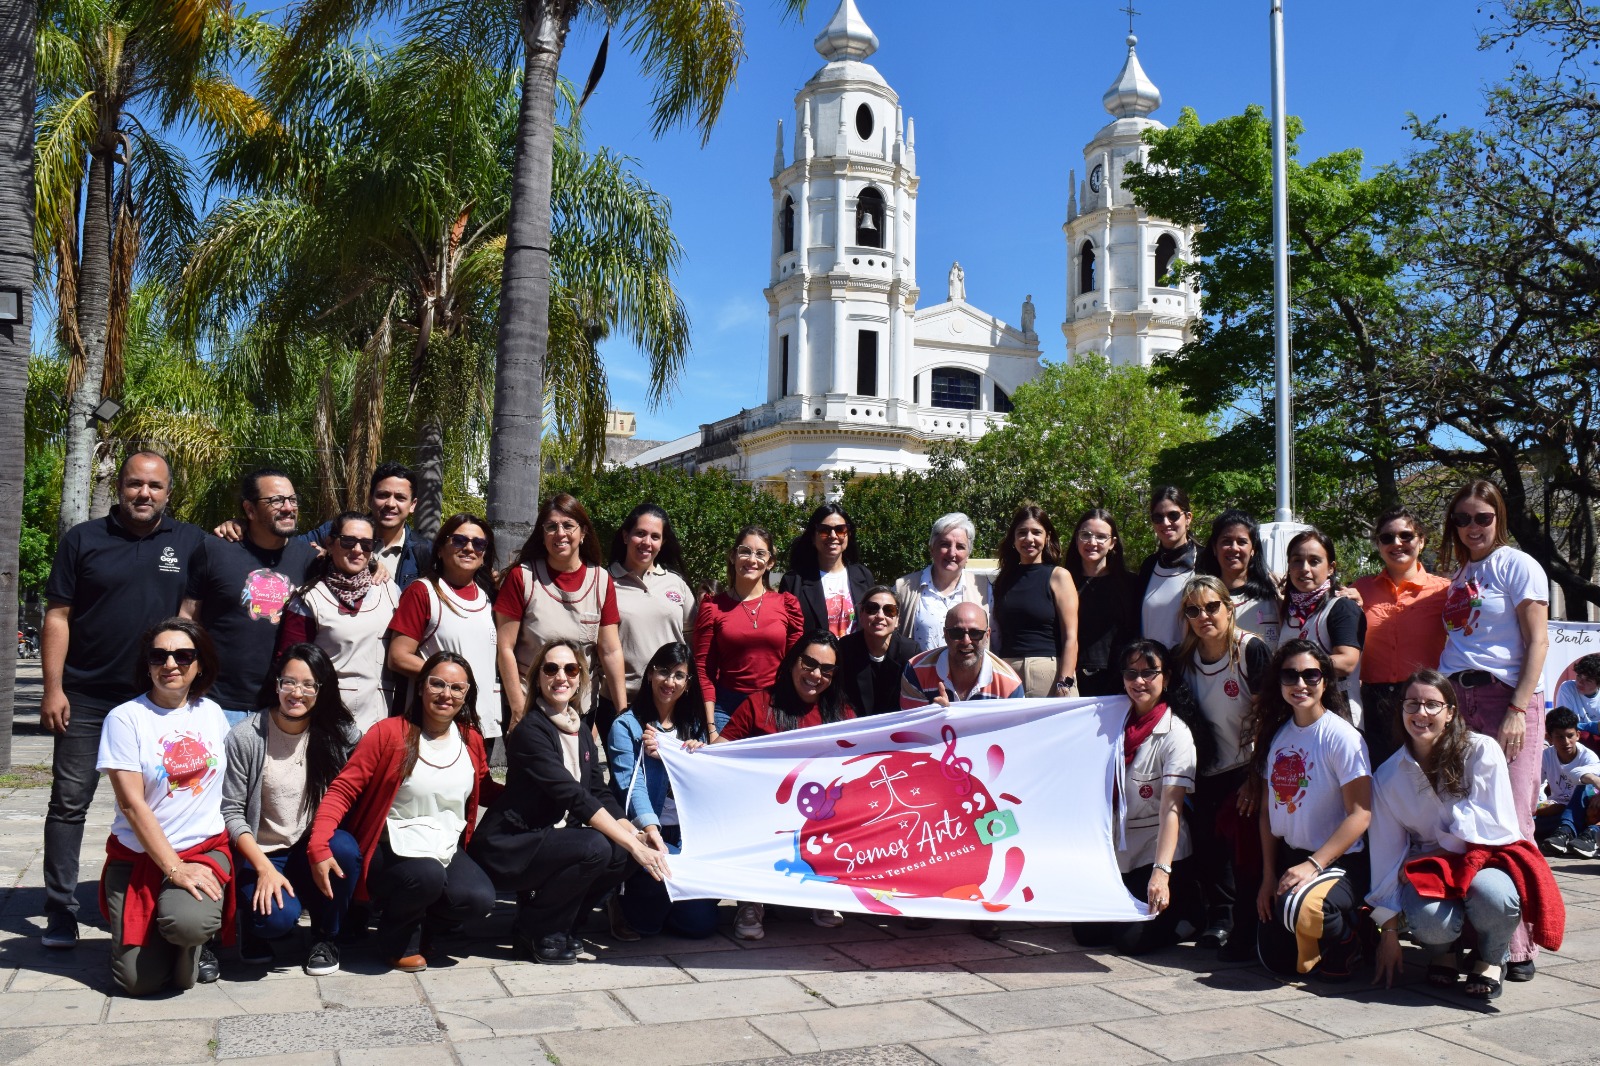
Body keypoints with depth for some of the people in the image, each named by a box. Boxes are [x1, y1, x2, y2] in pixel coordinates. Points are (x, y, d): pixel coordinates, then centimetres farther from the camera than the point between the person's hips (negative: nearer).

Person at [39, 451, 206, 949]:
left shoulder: (190, 542, 3)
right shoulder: (83, 539, 1)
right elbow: (58, 616, -1)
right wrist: (53, 689, -6)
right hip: (84, 696, -1)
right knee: (69, 801, 3)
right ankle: (60, 910, 11)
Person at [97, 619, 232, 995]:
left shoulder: (212, 713, 6)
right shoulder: (126, 718, -6)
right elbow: (132, 804, -11)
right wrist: (175, 868, -16)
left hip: (206, 848, 2)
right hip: (138, 855, -1)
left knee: (188, 922, -31)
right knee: (139, 981, -13)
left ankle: (194, 945, 5)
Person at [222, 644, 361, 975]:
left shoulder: (340, 733, -3)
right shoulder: (246, 737, -9)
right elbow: (231, 812, -8)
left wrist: (320, 843, -13)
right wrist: (264, 868, -16)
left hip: (312, 849, 3)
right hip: (260, 854, -2)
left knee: (344, 848, -31)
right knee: (278, 917, -30)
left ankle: (325, 938, -4)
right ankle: (255, 919, 10)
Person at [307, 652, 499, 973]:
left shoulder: (471, 741, 7)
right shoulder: (390, 732, -8)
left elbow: (484, 789, 22)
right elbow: (343, 790, -12)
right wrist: (319, 847, -26)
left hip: (447, 850, 5)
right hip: (393, 850, -4)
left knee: (479, 898, -24)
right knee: (428, 875, -36)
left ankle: (417, 925, 10)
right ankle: (397, 942, -1)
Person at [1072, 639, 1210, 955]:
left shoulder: (1177, 733, -13)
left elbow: (1171, 808, -23)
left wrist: (1161, 871, -32)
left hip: (1157, 849, -5)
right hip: (1116, 849, 6)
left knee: (1132, 939, -12)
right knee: (1086, 933, 1)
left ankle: (1186, 911, 16)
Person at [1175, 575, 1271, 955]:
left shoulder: (1251, 650, -14)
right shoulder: (1185, 658, 2)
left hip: (1247, 770, -5)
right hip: (1208, 773, 5)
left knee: (1245, 850, -7)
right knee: (1207, 846, 2)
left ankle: (1247, 931, 5)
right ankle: (1219, 919, 17)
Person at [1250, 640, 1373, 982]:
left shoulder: (1340, 736, -13)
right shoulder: (1276, 734, 6)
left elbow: (1360, 814, -17)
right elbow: (1268, 809, 8)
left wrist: (1313, 864, -22)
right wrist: (1269, 875, 3)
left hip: (1339, 862, -6)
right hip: (1290, 857, 6)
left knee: (1298, 908, -36)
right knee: (1275, 960, 3)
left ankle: (1347, 940, -2)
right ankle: (1332, 928, 31)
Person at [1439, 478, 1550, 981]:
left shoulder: (1516, 565, 1)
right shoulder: (1459, 577, 19)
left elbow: (1537, 642, -6)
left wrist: (1517, 710, -16)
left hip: (1506, 698, -6)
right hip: (1454, 700, 6)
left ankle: (1518, 946, -2)